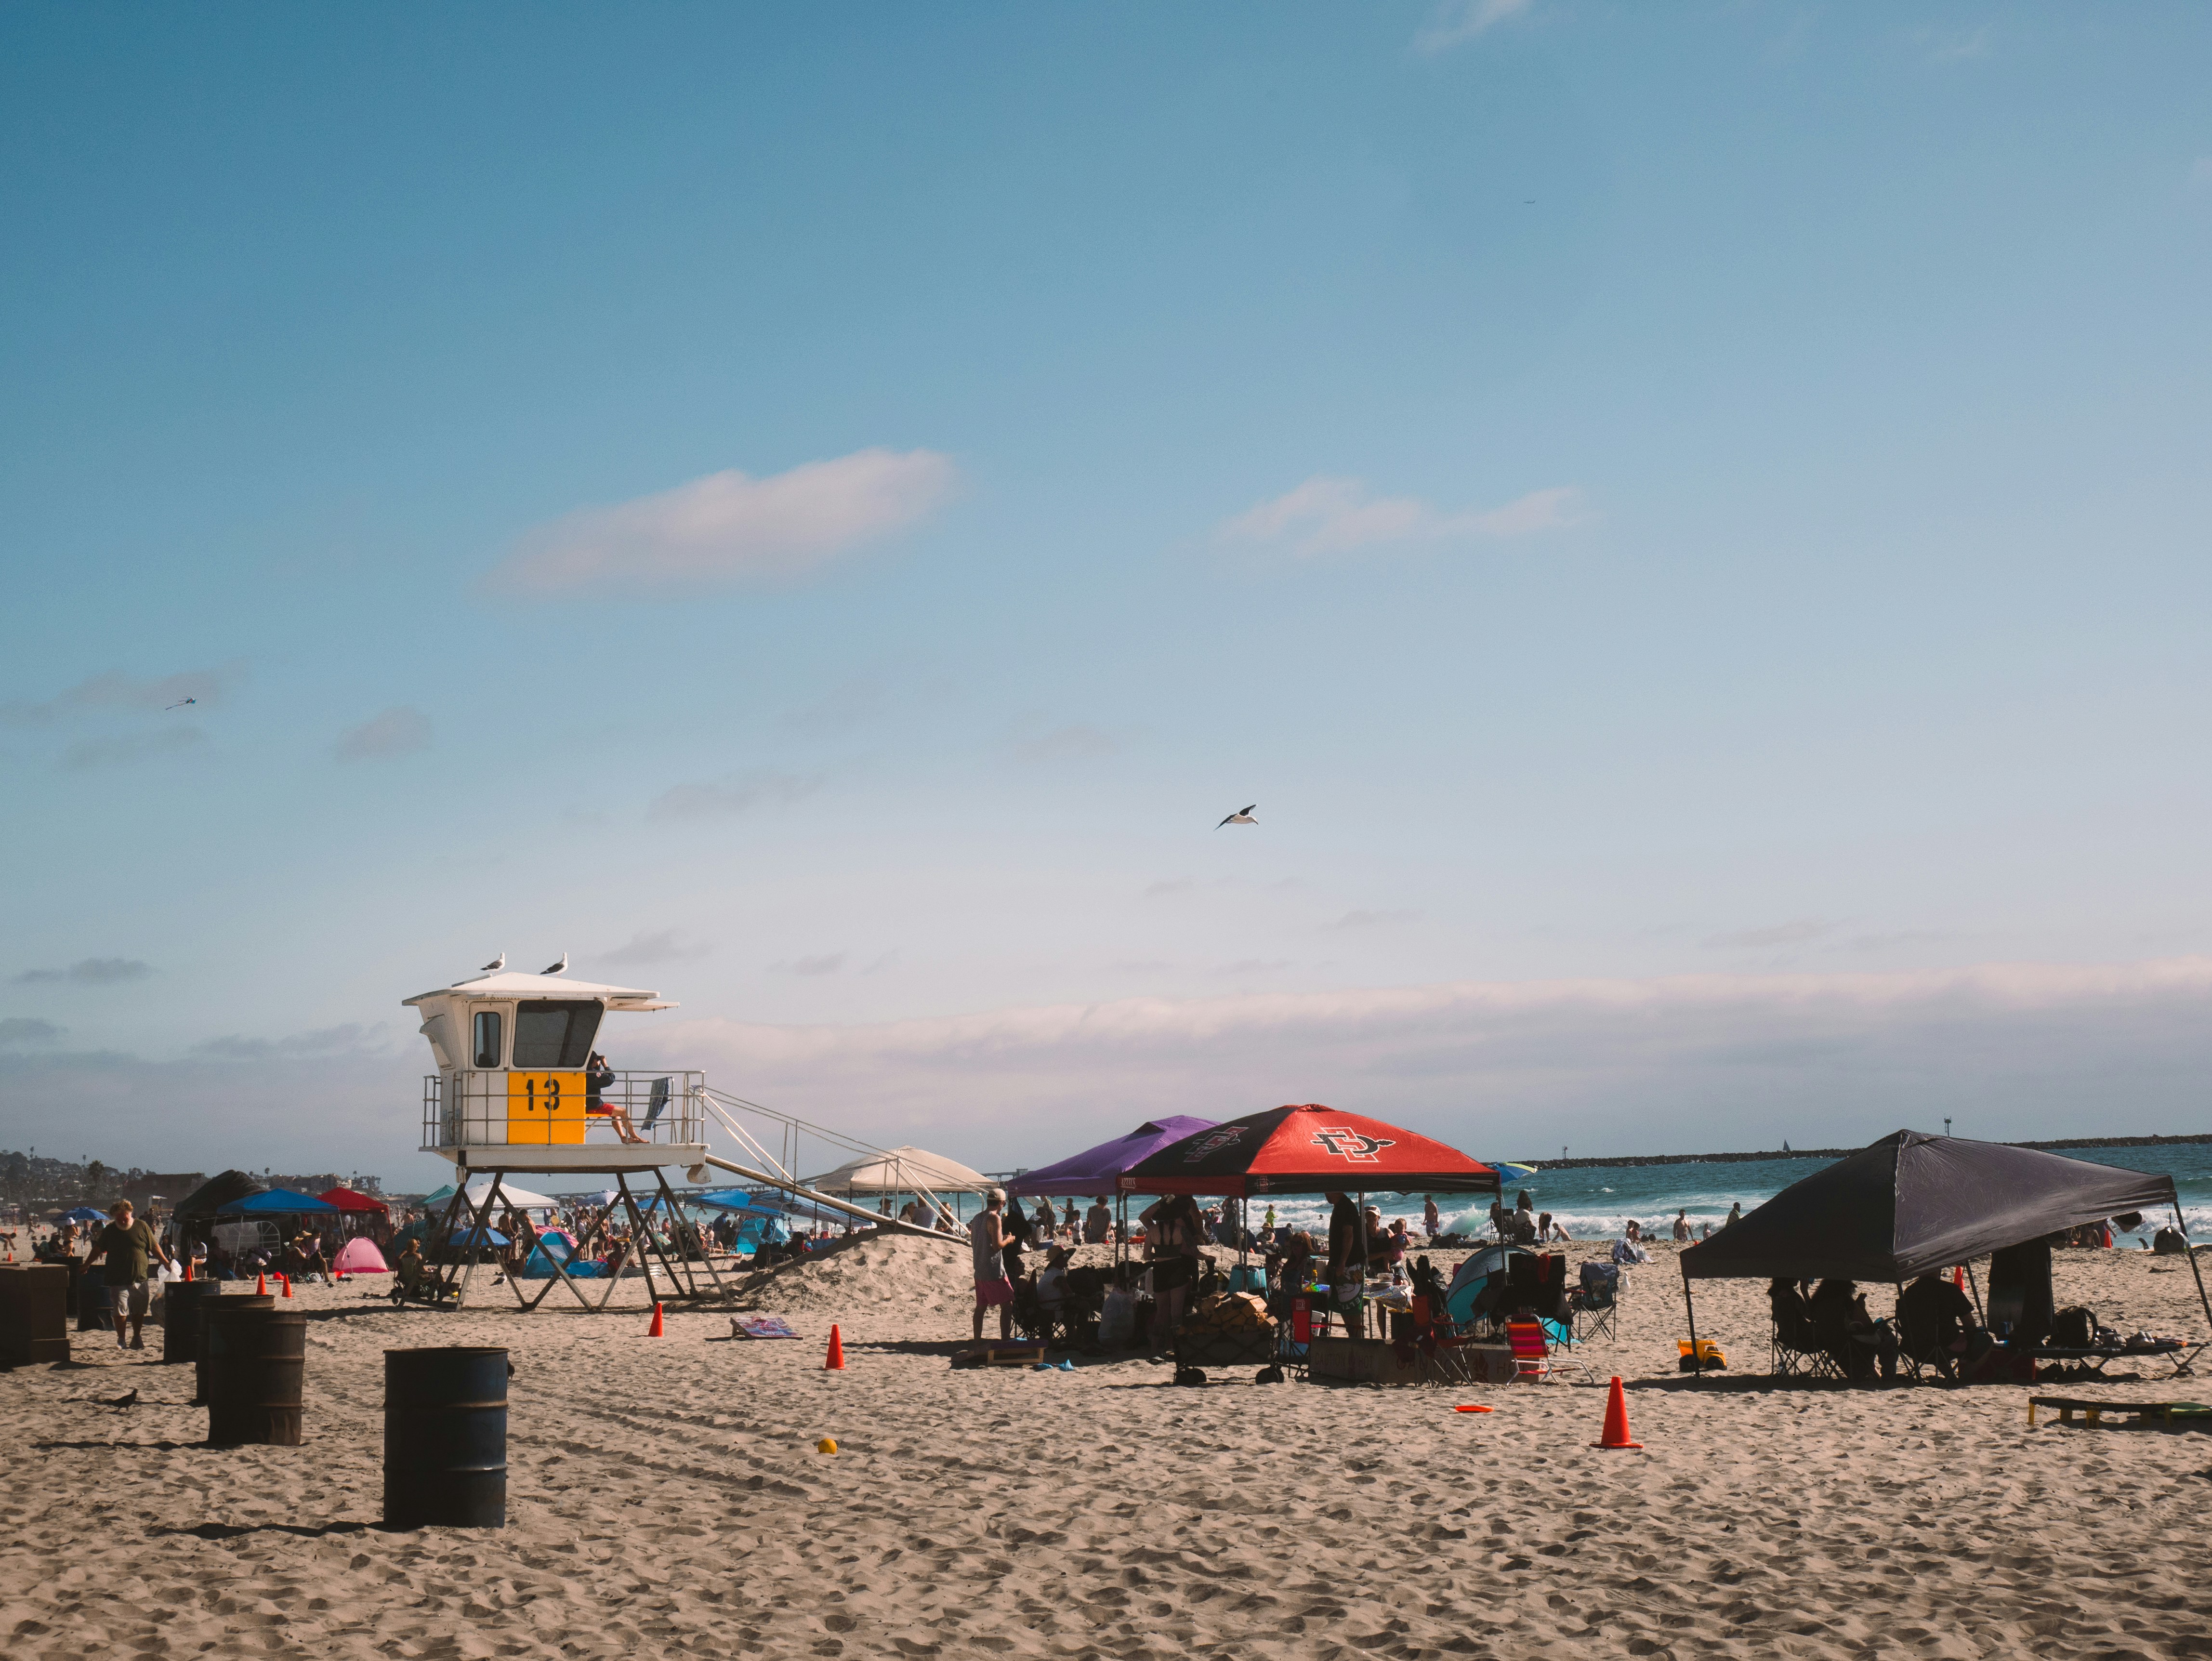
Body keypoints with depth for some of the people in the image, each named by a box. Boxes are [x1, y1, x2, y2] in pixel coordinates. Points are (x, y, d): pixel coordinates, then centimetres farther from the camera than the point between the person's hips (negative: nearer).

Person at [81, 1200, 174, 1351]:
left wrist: (166, 1262, 5)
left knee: (139, 1311, 8)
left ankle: (137, 1339, 22)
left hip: (140, 1280, 1)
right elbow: (98, 1250, 14)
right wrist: (86, 1265, 12)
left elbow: (155, 1247, 8)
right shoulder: (110, 1231, 5)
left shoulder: (142, 1227, 3)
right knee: (121, 1311, -4)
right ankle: (121, 1340, 8)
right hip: (118, 1281, -1)